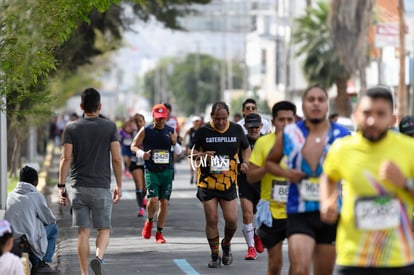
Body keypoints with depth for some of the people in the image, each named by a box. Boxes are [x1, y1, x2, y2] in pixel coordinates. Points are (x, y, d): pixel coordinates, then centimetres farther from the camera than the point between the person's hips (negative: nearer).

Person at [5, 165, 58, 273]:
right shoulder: (36, 196, -2)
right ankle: (43, 262, 16)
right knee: (53, 227, 17)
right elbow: (50, 219, 6)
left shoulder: (10, 196, 12)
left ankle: (35, 264, 29)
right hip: (27, 243, -6)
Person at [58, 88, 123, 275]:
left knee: (83, 232, 6)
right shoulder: (110, 127, -1)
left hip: (78, 187, 1)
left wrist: (61, 186, 1)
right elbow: (116, 159, -2)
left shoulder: (72, 128, 1)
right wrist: (119, 185, 6)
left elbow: (66, 159, -4)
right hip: (101, 187, -1)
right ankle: (98, 257, -21)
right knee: (104, 229, 7)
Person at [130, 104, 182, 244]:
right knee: (153, 199, -16)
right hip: (151, 171, -2)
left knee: (164, 202, 2)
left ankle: (159, 233, 15)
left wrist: (175, 143, -9)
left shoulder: (171, 131, 5)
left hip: (167, 171, 2)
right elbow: (134, 146, 6)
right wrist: (141, 153, -14)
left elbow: (179, 152, 13)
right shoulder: (145, 131, -1)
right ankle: (149, 221, 16)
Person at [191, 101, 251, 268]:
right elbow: (194, 152, 5)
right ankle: (215, 256, 13)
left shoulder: (236, 129, 2)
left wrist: (245, 162, -2)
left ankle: (226, 245, 27)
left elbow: (246, 148, 17)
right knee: (212, 220, -1)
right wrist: (201, 155, -18)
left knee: (231, 220, -4)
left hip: (229, 183, 1)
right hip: (207, 182, -1)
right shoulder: (203, 131, -3)